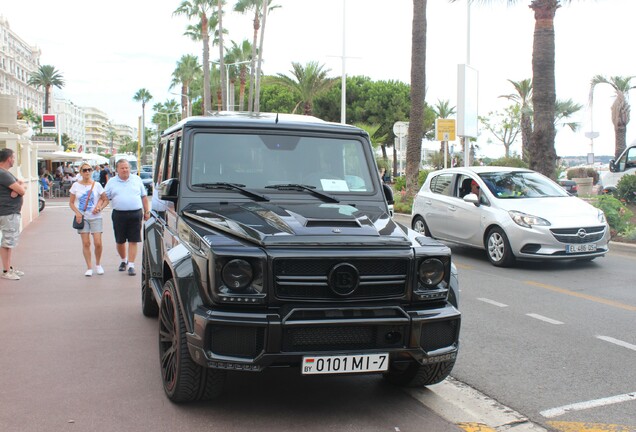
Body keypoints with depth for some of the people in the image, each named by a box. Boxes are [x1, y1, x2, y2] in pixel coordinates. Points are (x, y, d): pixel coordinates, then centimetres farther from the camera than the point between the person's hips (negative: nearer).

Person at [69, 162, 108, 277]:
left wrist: (100, 208, -9)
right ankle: (89, 268, 8)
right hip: (82, 217, 0)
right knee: (86, 243, -1)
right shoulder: (76, 185, 3)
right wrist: (77, 213, -9)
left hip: (95, 217, 0)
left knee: (98, 243, -6)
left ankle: (98, 264, 17)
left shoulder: (96, 185, 2)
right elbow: (71, 203, 7)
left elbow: (105, 200, 8)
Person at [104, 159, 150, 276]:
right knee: (120, 241, 10)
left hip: (135, 214, -1)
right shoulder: (112, 182, 8)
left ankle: (131, 265, 2)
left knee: (133, 241, -2)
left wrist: (147, 211, 8)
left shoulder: (137, 179, 9)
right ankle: (123, 260, 32)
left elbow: (144, 196, 13)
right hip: (119, 215, 1)